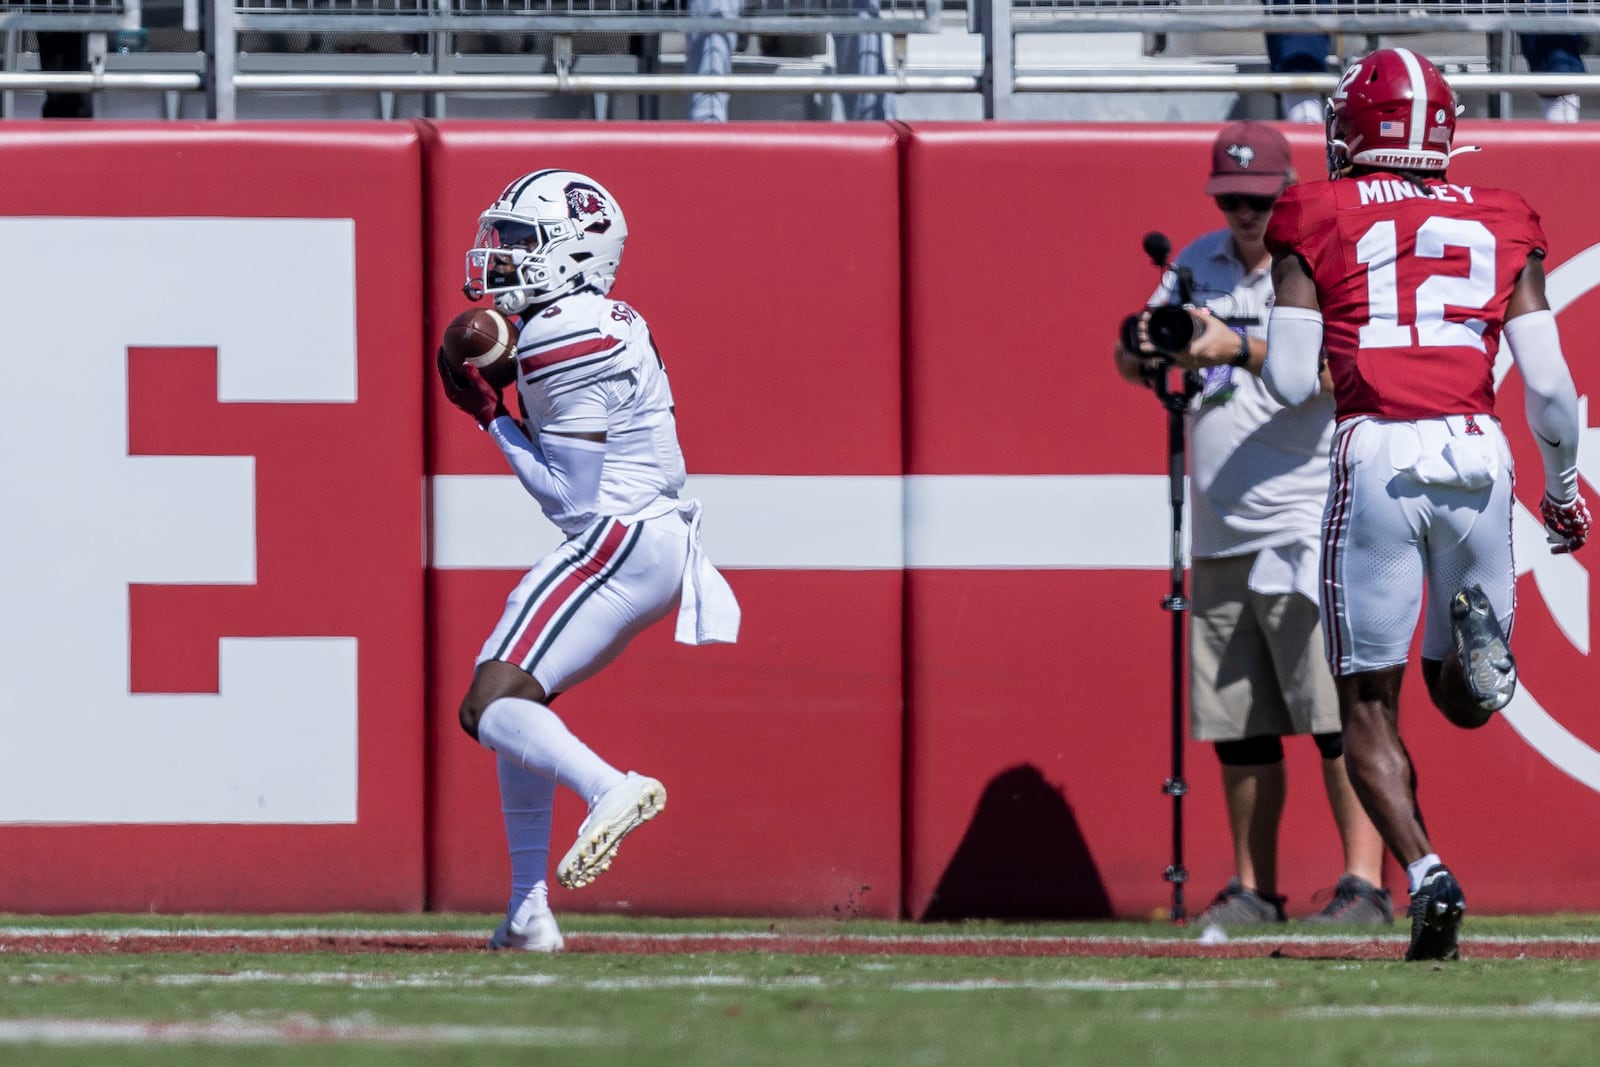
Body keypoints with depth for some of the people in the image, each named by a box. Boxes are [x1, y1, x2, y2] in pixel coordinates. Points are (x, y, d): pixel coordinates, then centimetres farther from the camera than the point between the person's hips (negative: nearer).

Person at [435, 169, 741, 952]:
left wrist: (490, 417, -7)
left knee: (491, 707, -13)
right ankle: (529, 911, 17)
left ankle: (610, 790, -36)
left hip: (614, 542, -10)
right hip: (661, 543, 10)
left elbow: (572, 496, -15)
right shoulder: (609, 324, 15)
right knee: (517, 701, 20)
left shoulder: (563, 340, -15)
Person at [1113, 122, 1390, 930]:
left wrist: (1239, 347, -29)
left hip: (1309, 529, -6)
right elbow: (1136, 362, 11)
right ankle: (1254, 888, 14)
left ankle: (1365, 882, -11)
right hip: (1220, 537, 6)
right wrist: (1144, 353, -12)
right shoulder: (1197, 266, 14)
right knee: (1238, 726, 7)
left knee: (1336, 714, -11)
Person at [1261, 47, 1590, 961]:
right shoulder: (1501, 223, 13)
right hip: (1478, 454, 2)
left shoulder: (1320, 221, 6)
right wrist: (1564, 489, 23)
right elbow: (1549, 383, 7)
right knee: (1465, 695, 18)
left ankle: (1425, 870, -15)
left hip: (1378, 453, -2)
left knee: (1369, 708, 7)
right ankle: (1481, 633, -18)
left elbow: (1290, 381, 2)